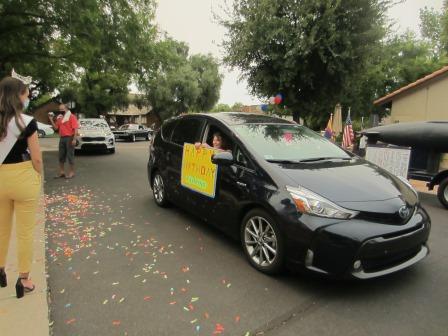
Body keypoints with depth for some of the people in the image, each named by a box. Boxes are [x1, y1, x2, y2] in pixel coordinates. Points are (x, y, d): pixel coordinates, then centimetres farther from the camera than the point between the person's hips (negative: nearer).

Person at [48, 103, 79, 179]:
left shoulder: (71, 116, -6)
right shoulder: (59, 118, 16)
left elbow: (76, 129, -13)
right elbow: (56, 128, 17)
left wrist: (74, 139, -20)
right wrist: (51, 120, 5)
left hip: (69, 138, -7)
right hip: (62, 138, 7)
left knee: (70, 155, -3)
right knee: (61, 156, 11)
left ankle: (71, 172, 4)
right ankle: (62, 172, 20)